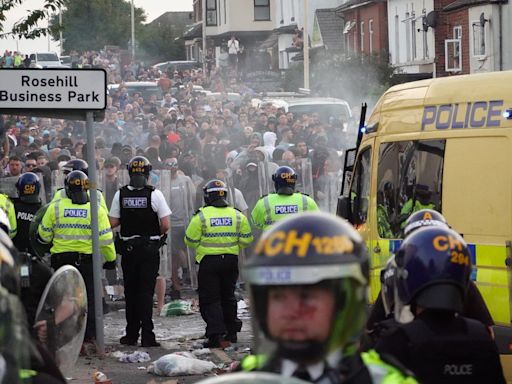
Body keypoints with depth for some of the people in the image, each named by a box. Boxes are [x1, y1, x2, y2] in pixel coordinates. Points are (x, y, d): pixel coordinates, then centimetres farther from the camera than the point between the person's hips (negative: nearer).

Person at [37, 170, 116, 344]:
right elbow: (105, 238, -3)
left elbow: (44, 235, 4)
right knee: (89, 297, 8)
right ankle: (88, 334, 8)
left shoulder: (55, 207, -4)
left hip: (61, 257, 0)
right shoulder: (96, 210, -4)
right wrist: (111, 258, 9)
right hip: (87, 260, 0)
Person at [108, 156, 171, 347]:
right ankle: (147, 336, -5)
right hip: (150, 248, -2)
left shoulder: (120, 194, -3)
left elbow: (112, 223, -1)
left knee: (130, 291, 12)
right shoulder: (155, 194, -10)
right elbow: (166, 225, -12)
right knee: (146, 292, -1)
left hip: (128, 248, 2)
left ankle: (131, 335, 16)